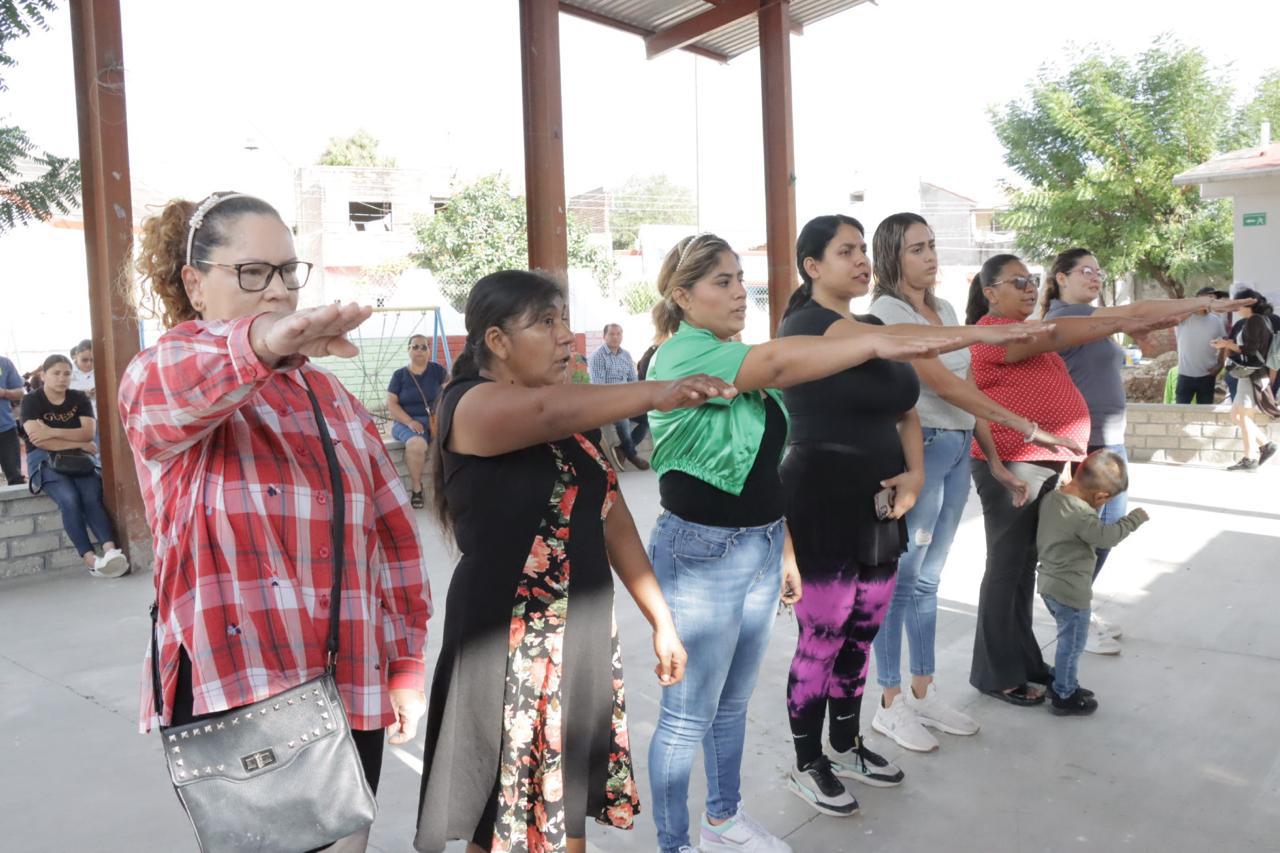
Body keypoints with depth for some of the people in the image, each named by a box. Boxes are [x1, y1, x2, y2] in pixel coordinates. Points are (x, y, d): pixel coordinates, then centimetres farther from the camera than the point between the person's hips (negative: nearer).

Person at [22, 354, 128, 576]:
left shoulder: (80, 398, 8)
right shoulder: (31, 401, 0)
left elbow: (88, 433, -6)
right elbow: (38, 440, -13)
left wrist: (52, 432, -17)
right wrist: (79, 443, -12)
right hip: (44, 461, -2)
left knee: (92, 497, -28)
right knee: (69, 498, -31)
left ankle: (111, 551, -46)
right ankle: (90, 558, -38)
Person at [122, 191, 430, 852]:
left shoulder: (327, 391, 10)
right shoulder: (157, 375, -3)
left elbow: (393, 531, 9)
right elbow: (175, 389, -30)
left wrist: (406, 663, 5)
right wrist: (258, 344, -52)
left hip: (350, 687, 5)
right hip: (229, 696, -4)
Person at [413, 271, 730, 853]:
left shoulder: (575, 418, 11)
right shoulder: (471, 405, -12)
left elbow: (612, 519, 13)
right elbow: (548, 412, -34)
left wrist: (660, 619, 11)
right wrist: (658, 394, -45)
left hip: (584, 633, 7)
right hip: (509, 640, -7)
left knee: (571, 805, 16)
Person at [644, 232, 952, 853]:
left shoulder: (739, 362, 12)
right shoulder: (682, 354, -15)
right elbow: (781, 362, -34)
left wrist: (780, 548, 17)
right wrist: (875, 343, -40)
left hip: (759, 549, 9)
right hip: (700, 553, -8)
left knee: (733, 701, 22)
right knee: (687, 715, 5)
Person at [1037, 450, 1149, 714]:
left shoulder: (1051, 498, 2)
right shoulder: (1080, 513, -26)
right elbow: (1107, 536, -29)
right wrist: (1135, 518, -15)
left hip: (1049, 584, 9)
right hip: (1071, 591, -9)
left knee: (1069, 639, 24)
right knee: (1072, 643, 7)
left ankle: (1063, 683, 36)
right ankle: (1064, 696, 19)